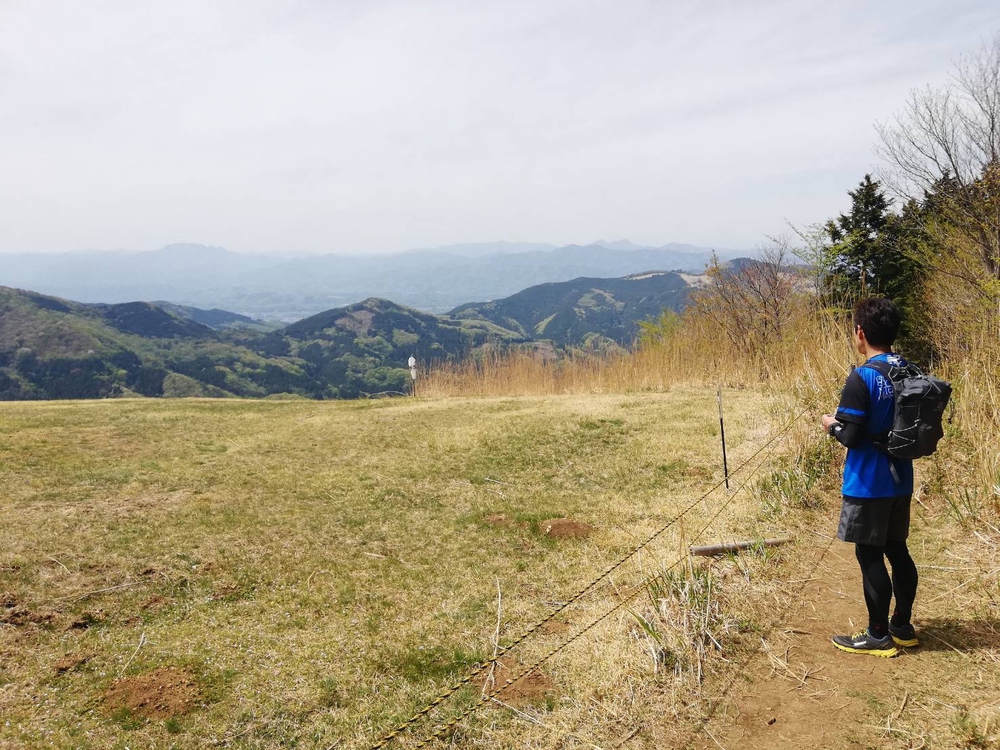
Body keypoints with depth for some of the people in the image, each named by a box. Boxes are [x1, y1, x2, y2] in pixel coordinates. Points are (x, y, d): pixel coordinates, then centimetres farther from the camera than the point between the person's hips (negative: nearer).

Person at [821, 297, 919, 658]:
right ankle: (903, 627, 28)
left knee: (869, 555, 2)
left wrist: (832, 425, -1)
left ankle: (878, 636, 11)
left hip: (867, 484, -7)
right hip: (900, 480, 8)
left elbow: (852, 436, -22)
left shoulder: (861, 378, -19)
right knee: (897, 550, 17)